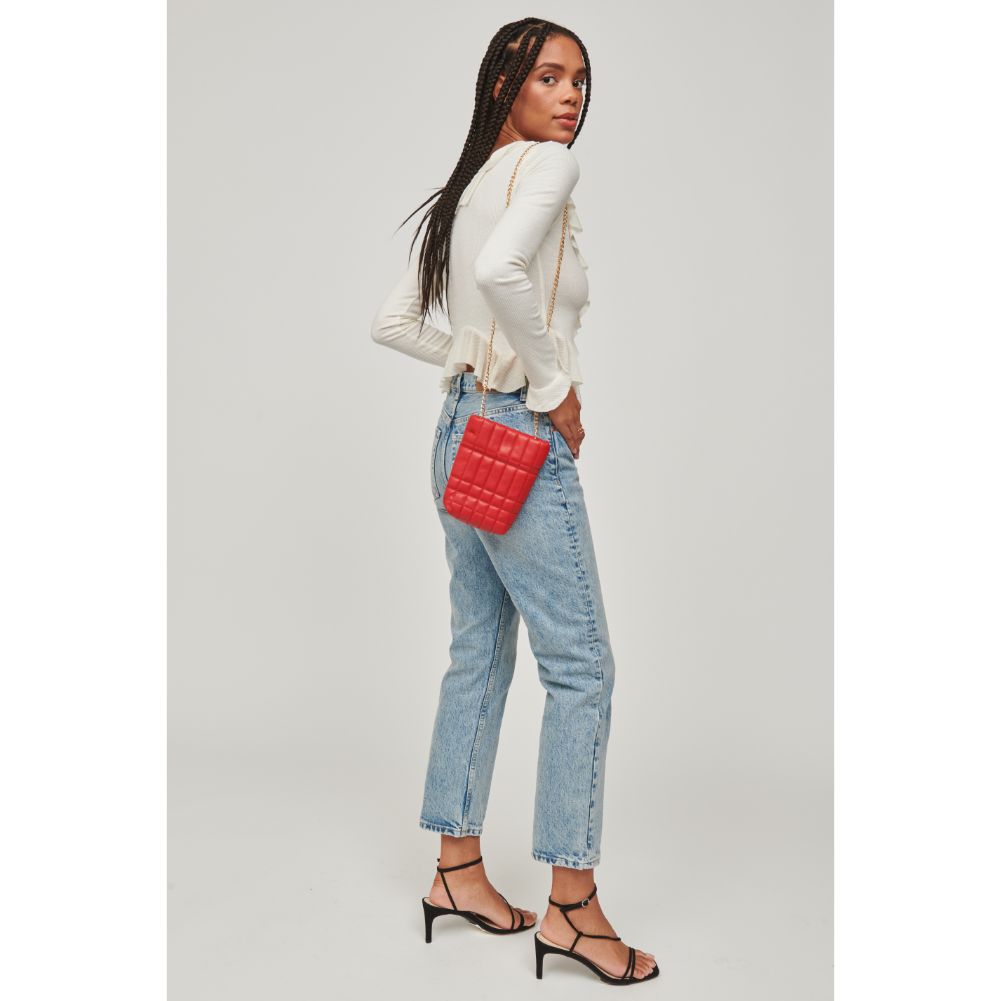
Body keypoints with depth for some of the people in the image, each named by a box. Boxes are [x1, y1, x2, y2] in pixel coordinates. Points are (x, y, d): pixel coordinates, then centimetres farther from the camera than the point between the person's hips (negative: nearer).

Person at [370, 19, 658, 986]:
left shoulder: (467, 188, 18)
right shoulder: (546, 164, -8)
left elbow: (392, 322, 18)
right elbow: (501, 269, -29)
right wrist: (555, 383, -18)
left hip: (460, 431, 9)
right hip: (521, 437, -9)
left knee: (480, 653, 13)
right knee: (581, 665, -3)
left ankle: (458, 871, 23)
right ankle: (572, 906, 4)